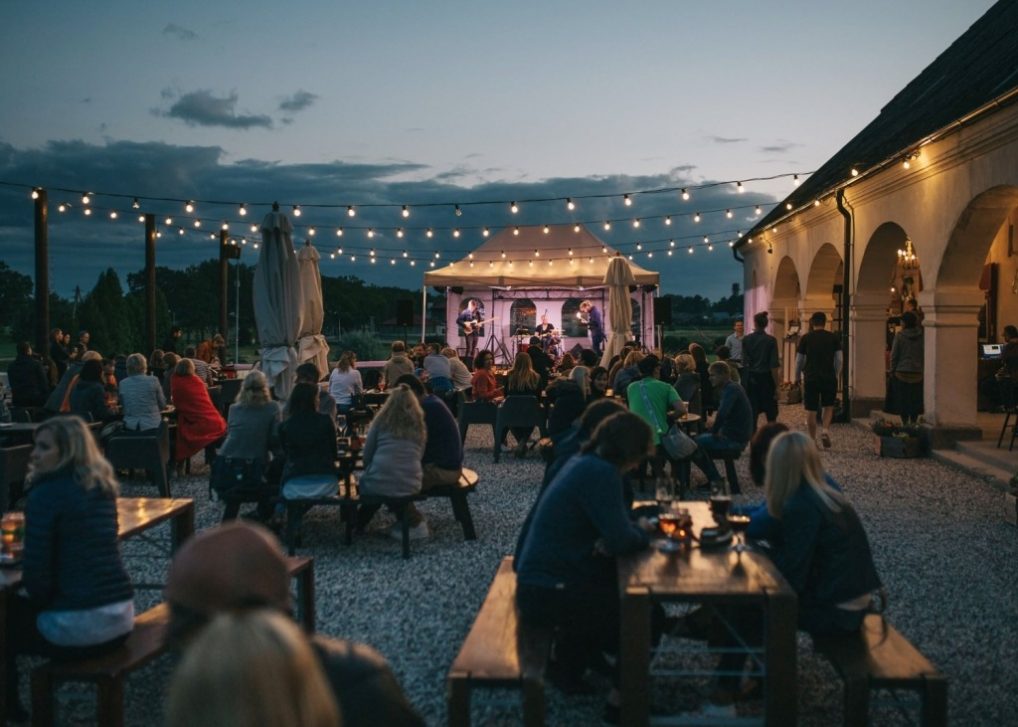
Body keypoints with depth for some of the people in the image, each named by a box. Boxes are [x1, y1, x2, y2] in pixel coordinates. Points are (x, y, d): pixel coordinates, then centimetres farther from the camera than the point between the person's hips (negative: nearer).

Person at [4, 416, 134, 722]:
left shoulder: (46, 493, -12)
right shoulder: (102, 486, 9)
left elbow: (35, 572, -12)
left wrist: (44, 603, 8)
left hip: (79, 625, -7)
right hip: (122, 616, 7)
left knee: (9, 611, 21)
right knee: (21, 608, 31)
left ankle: (10, 706, 32)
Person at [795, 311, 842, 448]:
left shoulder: (805, 338, 0)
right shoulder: (834, 338, 2)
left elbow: (799, 361, 3)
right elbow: (838, 361, 3)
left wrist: (797, 377, 16)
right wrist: (836, 376, 18)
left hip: (811, 379, -1)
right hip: (829, 378, 1)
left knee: (811, 410, 5)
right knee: (828, 406, 18)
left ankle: (812, 441, 8)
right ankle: (826, 430, -4)